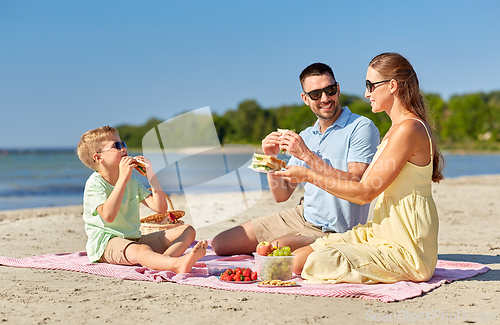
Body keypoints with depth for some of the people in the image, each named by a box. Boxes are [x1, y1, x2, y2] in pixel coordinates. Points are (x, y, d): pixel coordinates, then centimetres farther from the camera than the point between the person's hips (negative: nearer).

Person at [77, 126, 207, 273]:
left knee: (188, 230, -4)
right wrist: (123, 178, -25)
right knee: (141, 250, -41)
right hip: (105, 243, -8)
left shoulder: (132, 181, 14)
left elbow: (160, 208, 6)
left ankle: (162, 260, -36)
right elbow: (108, 216, -28)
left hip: (134, 239, 8)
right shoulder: (94, 183, -8)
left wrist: (150, 174, -1)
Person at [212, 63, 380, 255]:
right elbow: (281, 195, 10)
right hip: (301, 216, 7)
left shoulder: (362, 127, -11)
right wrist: (271, 158, -8)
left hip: (332, 233, -7)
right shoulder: (305, 137, 10)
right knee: (220, 243, 3)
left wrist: (307, 155, -24)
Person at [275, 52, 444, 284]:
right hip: (382, 235, 8)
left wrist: (309, 175, -11)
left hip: (405, 250, -8)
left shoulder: (408, 129, -17)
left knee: (319, 263, -21)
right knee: (297, 258, -5)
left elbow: (365, 193, -17)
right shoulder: (396, 129, 15)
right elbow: (364, 185, 11)